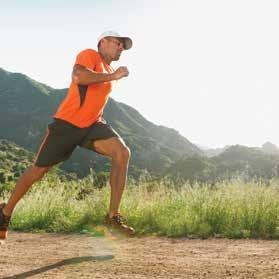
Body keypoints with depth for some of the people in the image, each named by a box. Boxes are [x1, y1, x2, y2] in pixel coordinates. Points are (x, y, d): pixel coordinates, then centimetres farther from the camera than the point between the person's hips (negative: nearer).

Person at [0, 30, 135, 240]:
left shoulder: (109, 73, 19)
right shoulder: (89, 55, -5)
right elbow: (78, 76, -27)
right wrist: (113, 76, -20)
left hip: (92, 125, 7)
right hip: (67, 123, -6)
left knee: (122, 153, -20)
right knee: (39, 171, 4)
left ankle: (113, 215, -17)